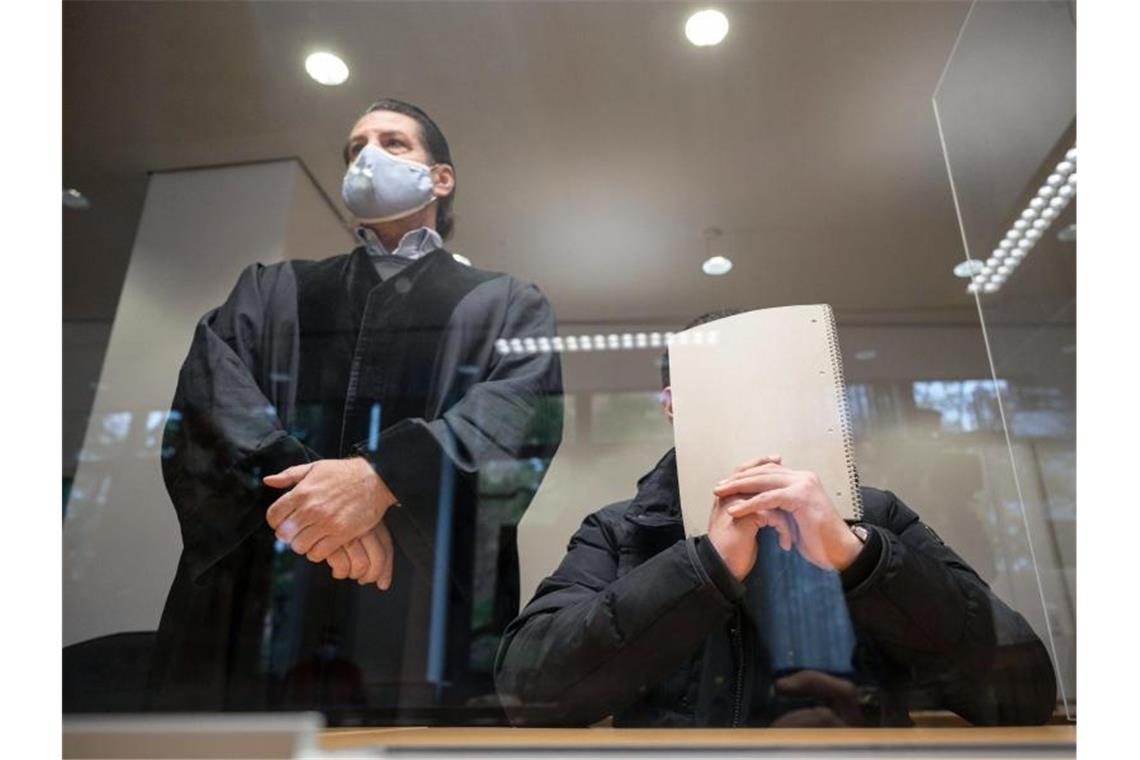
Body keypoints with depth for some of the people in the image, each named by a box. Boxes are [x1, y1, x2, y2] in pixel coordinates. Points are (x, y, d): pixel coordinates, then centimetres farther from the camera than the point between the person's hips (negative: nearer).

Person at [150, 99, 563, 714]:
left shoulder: (506, 304, 10)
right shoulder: (272, 288, 17)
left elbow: (525, 408, -9)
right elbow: (208, 387, 0)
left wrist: (381, 478, -23)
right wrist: (299, 488, -18)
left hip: (424, 614, -2)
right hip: (256, 606, 3)